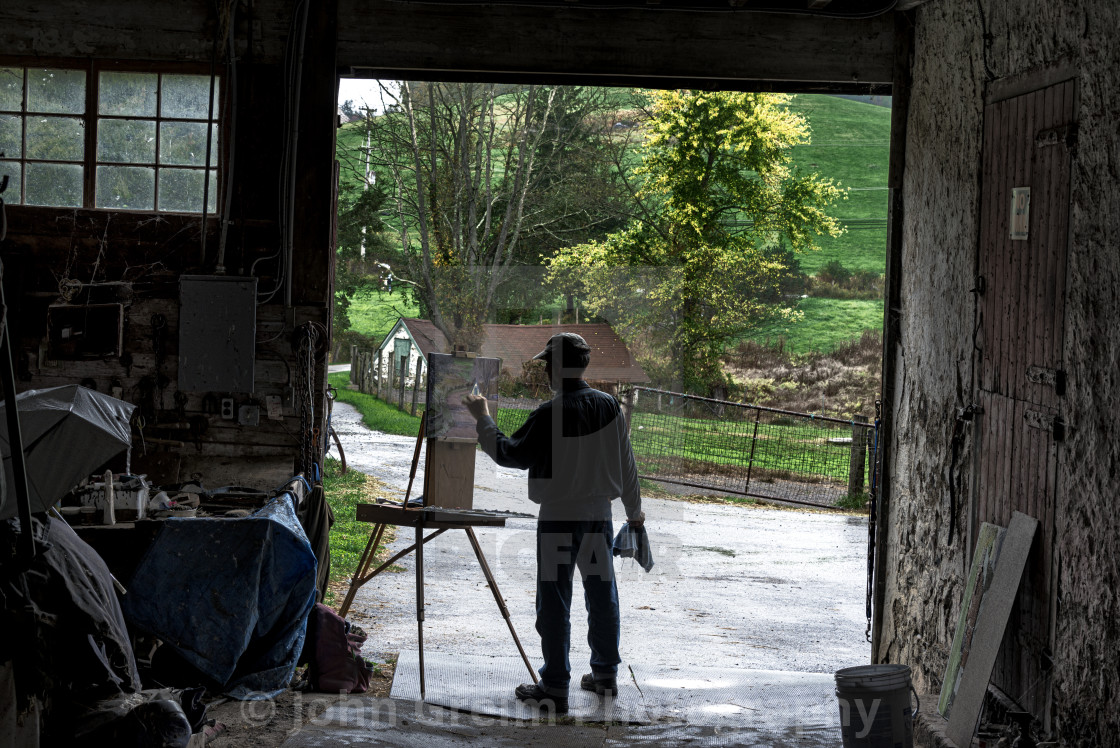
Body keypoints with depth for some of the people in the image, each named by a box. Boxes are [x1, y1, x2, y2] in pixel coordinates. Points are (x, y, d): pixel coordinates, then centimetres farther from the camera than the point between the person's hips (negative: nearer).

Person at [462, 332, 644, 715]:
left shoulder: (550, 413, -18)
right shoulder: (609, 406, 1)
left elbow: (509, 454, -12)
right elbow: (626, 463, 9)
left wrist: (482, 419, 1)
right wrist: (634, 509, 22)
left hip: (558, 517, -6)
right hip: (599, 513, 6)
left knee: (555, 601, 1)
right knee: (602, 593, 17)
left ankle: (555, 687, 5)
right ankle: (605, 673, 26)